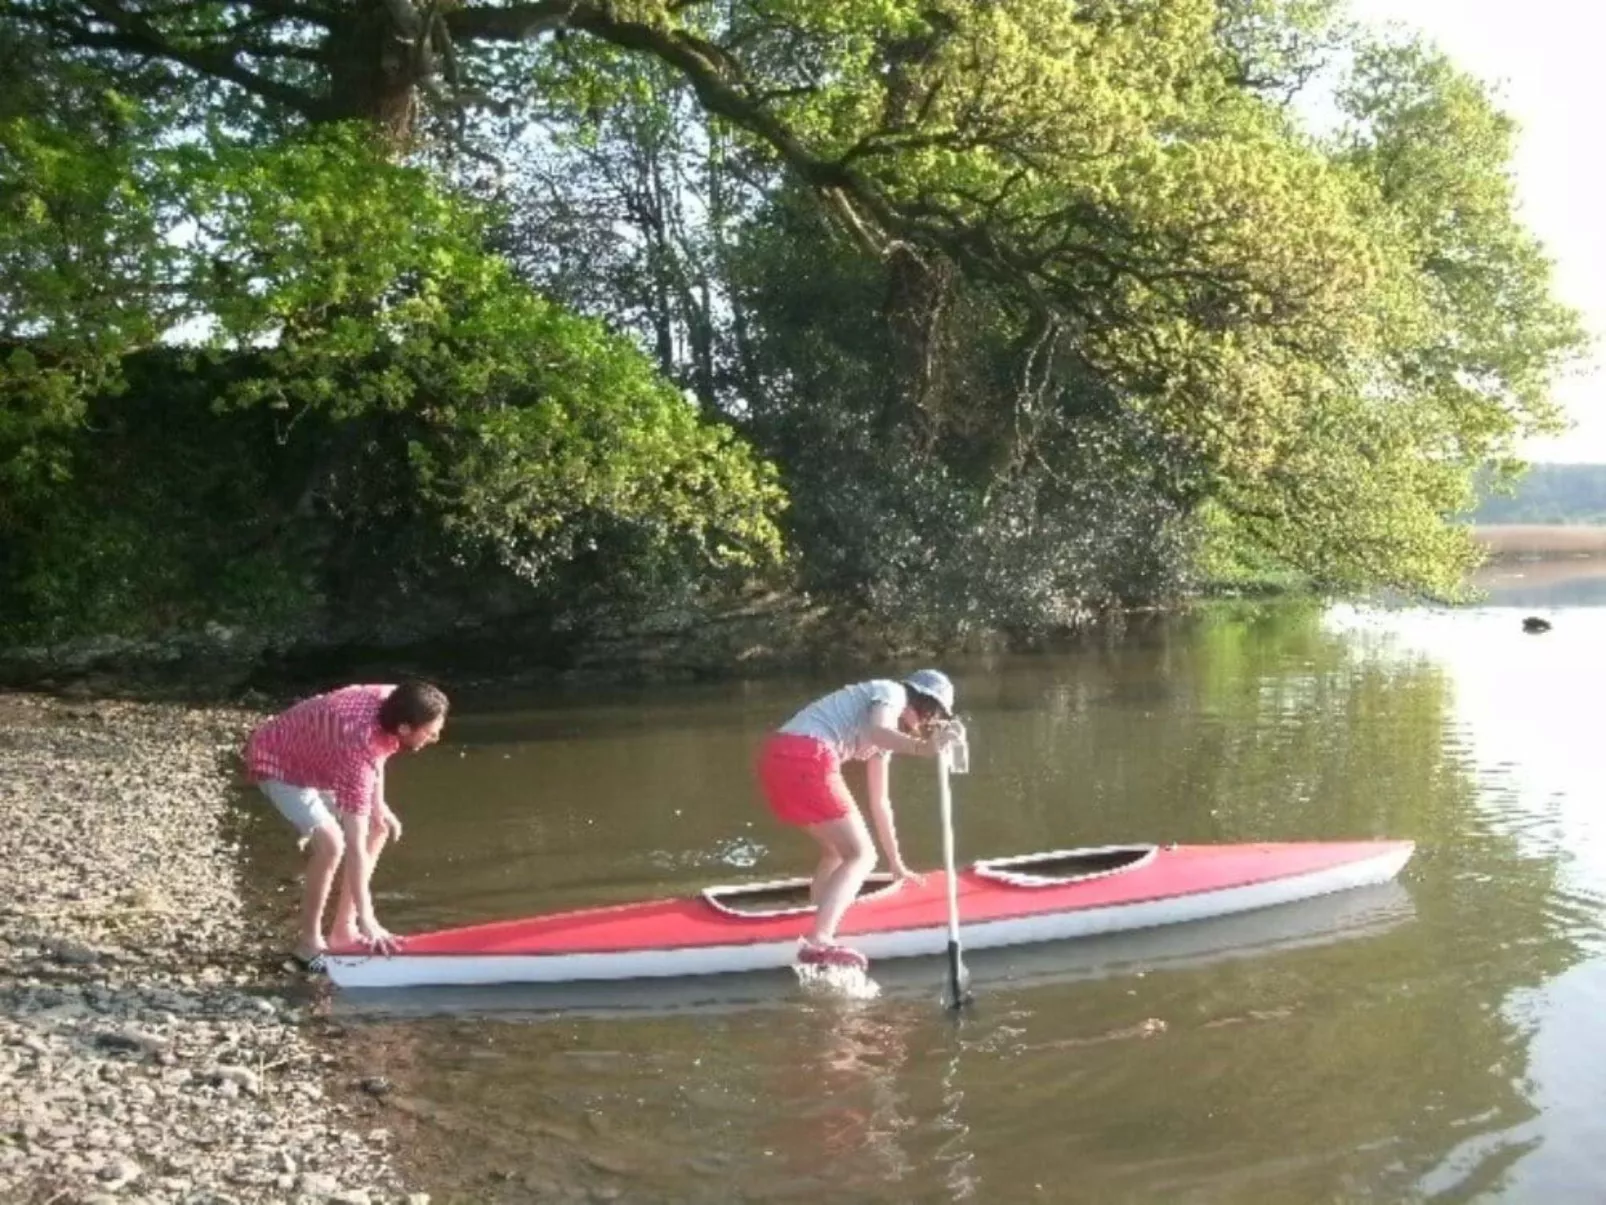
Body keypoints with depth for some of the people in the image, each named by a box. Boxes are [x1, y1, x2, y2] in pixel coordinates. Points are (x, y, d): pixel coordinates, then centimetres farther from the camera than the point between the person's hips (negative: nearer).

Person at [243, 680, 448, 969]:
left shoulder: (392, 701, -20)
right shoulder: (359, 748, -40)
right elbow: (355, 845, -39)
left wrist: (378, 805, -2)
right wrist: (366, 919, -38)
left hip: (313, 753, 9)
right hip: (277, 762, -9)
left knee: (381, 826, 7)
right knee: (331, 842, -25)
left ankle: (343, 929, 13)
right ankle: (309, 942, -6)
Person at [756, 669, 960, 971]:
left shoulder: (888, 721, 32)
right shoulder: (893, 692, 6)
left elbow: (879, 802, 36)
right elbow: (876, 732, -19)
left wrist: (896, 863, 40)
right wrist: (923, 748, -34)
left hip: (778, 757, 10)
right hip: (805, 758, -10)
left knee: (837, 851, 24)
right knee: (861, 856, -5)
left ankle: (817, 931, 25)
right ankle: (819, 943, -17)